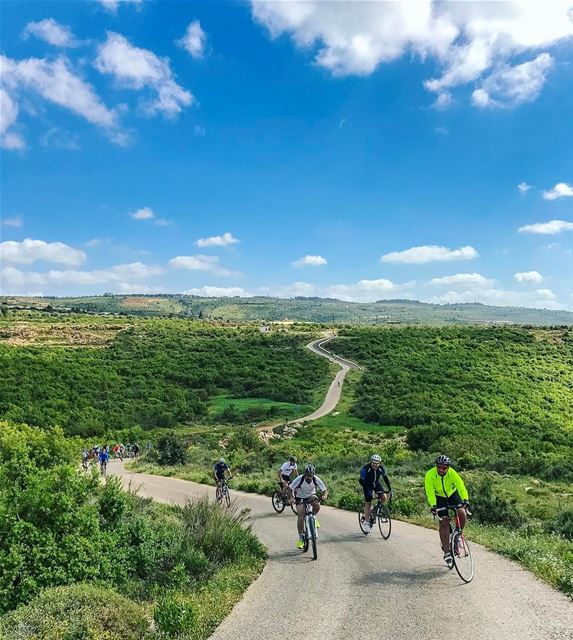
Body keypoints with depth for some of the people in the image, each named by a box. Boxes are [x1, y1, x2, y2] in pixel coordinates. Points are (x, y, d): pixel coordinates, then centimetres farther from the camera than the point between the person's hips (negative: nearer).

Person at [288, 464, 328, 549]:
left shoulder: (316, 479, -24)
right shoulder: (299, 479, -29)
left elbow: (325, 490, -20)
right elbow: (290, 489, -23)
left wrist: (325, 496, -42)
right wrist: (290, 498, -41)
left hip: (311, 496, 1)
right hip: (300, 497, -1)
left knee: (317, 505, -32)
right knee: (301, 517, -15)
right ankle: (301, 538, 1)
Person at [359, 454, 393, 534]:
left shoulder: (381, 468, -19)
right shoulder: (366, 468, -30)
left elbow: (385, 478, -6)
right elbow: (361, 481, -28)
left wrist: (390, 489, -9)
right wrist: (368, 491, -34)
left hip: (376, 483, 4)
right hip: (367, 485, -4)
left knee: (384, 497, -16)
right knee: (368, 503, -10)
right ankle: (366, 522, 0)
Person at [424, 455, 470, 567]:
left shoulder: (452, 473, -28)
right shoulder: (430, 475, -30)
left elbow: (461, 487, -37)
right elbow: (430, 492, -33)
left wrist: (465, 500, -54)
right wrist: (433, 505, -49)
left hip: (452, 494, 1)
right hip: (439, 497, -1)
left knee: (462, 513, -23)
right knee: (444, 521, -14)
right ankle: (447, 552, -7)